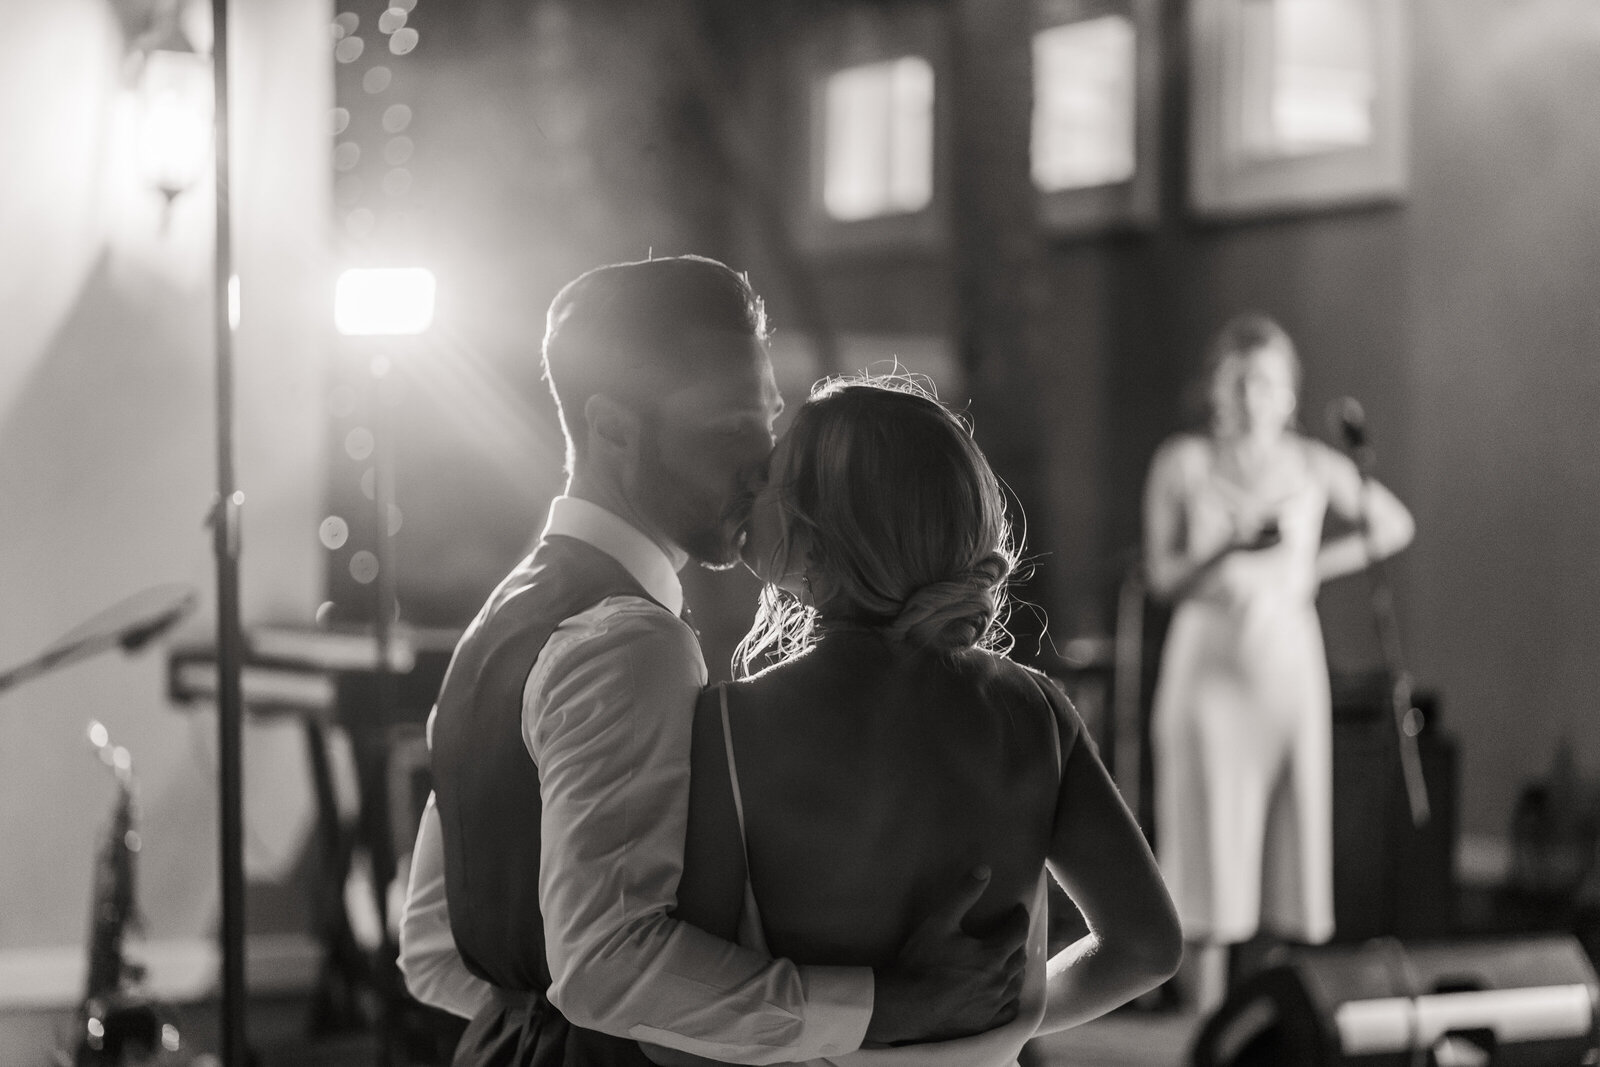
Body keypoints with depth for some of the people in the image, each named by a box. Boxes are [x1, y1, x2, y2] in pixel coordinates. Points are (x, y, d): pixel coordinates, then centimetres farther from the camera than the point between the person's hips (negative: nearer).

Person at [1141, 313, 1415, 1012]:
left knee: (1290, 843, -1)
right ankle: (1203, 1028, -4)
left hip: (1287, 660, 2)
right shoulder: (1182, 463, 1)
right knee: (1209, 855, -6)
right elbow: (1161, 577, -3)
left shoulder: (1314, 467, 6)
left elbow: (1394, 526, 20)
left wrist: (1314, 568, 8)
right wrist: (1230, 547, -19)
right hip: (1208, 659, -2)